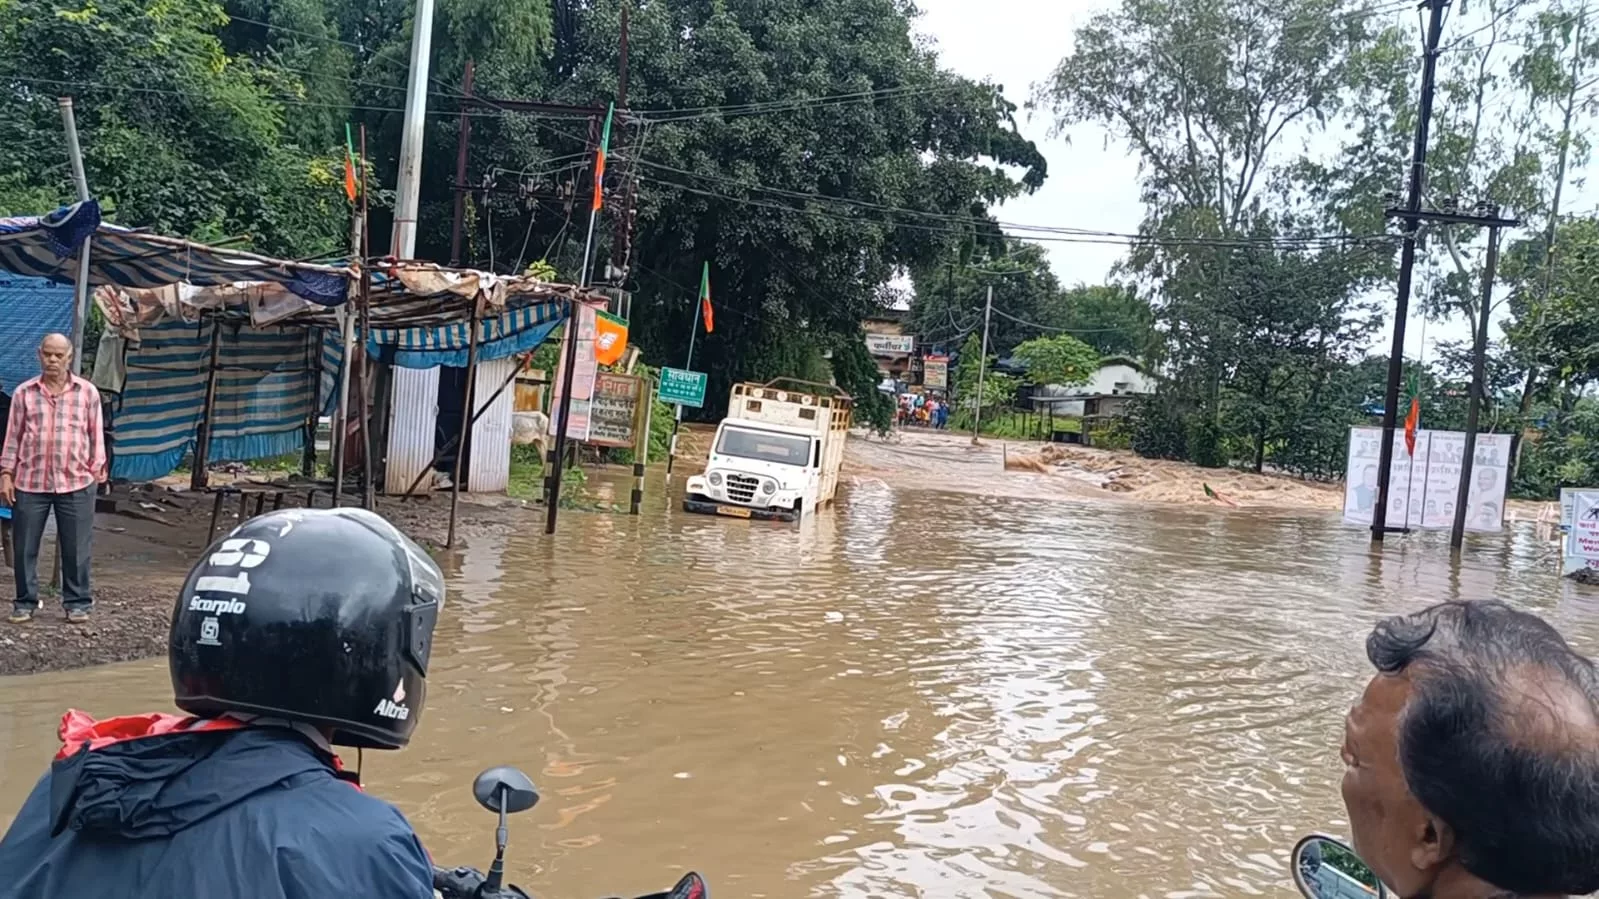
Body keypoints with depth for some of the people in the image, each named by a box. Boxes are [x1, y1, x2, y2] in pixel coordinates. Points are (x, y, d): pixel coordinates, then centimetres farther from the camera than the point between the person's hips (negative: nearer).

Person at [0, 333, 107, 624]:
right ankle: (25, 602, 19)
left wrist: (97, 471, 4)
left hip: (76, 483, -1)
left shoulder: (87, 392, 5)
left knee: (76, 548, 4)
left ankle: (77, 602, 15)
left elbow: (96, 435, 8)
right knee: (24, 547, 6)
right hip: (29, 483, 1)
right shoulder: (24, 392, 5)